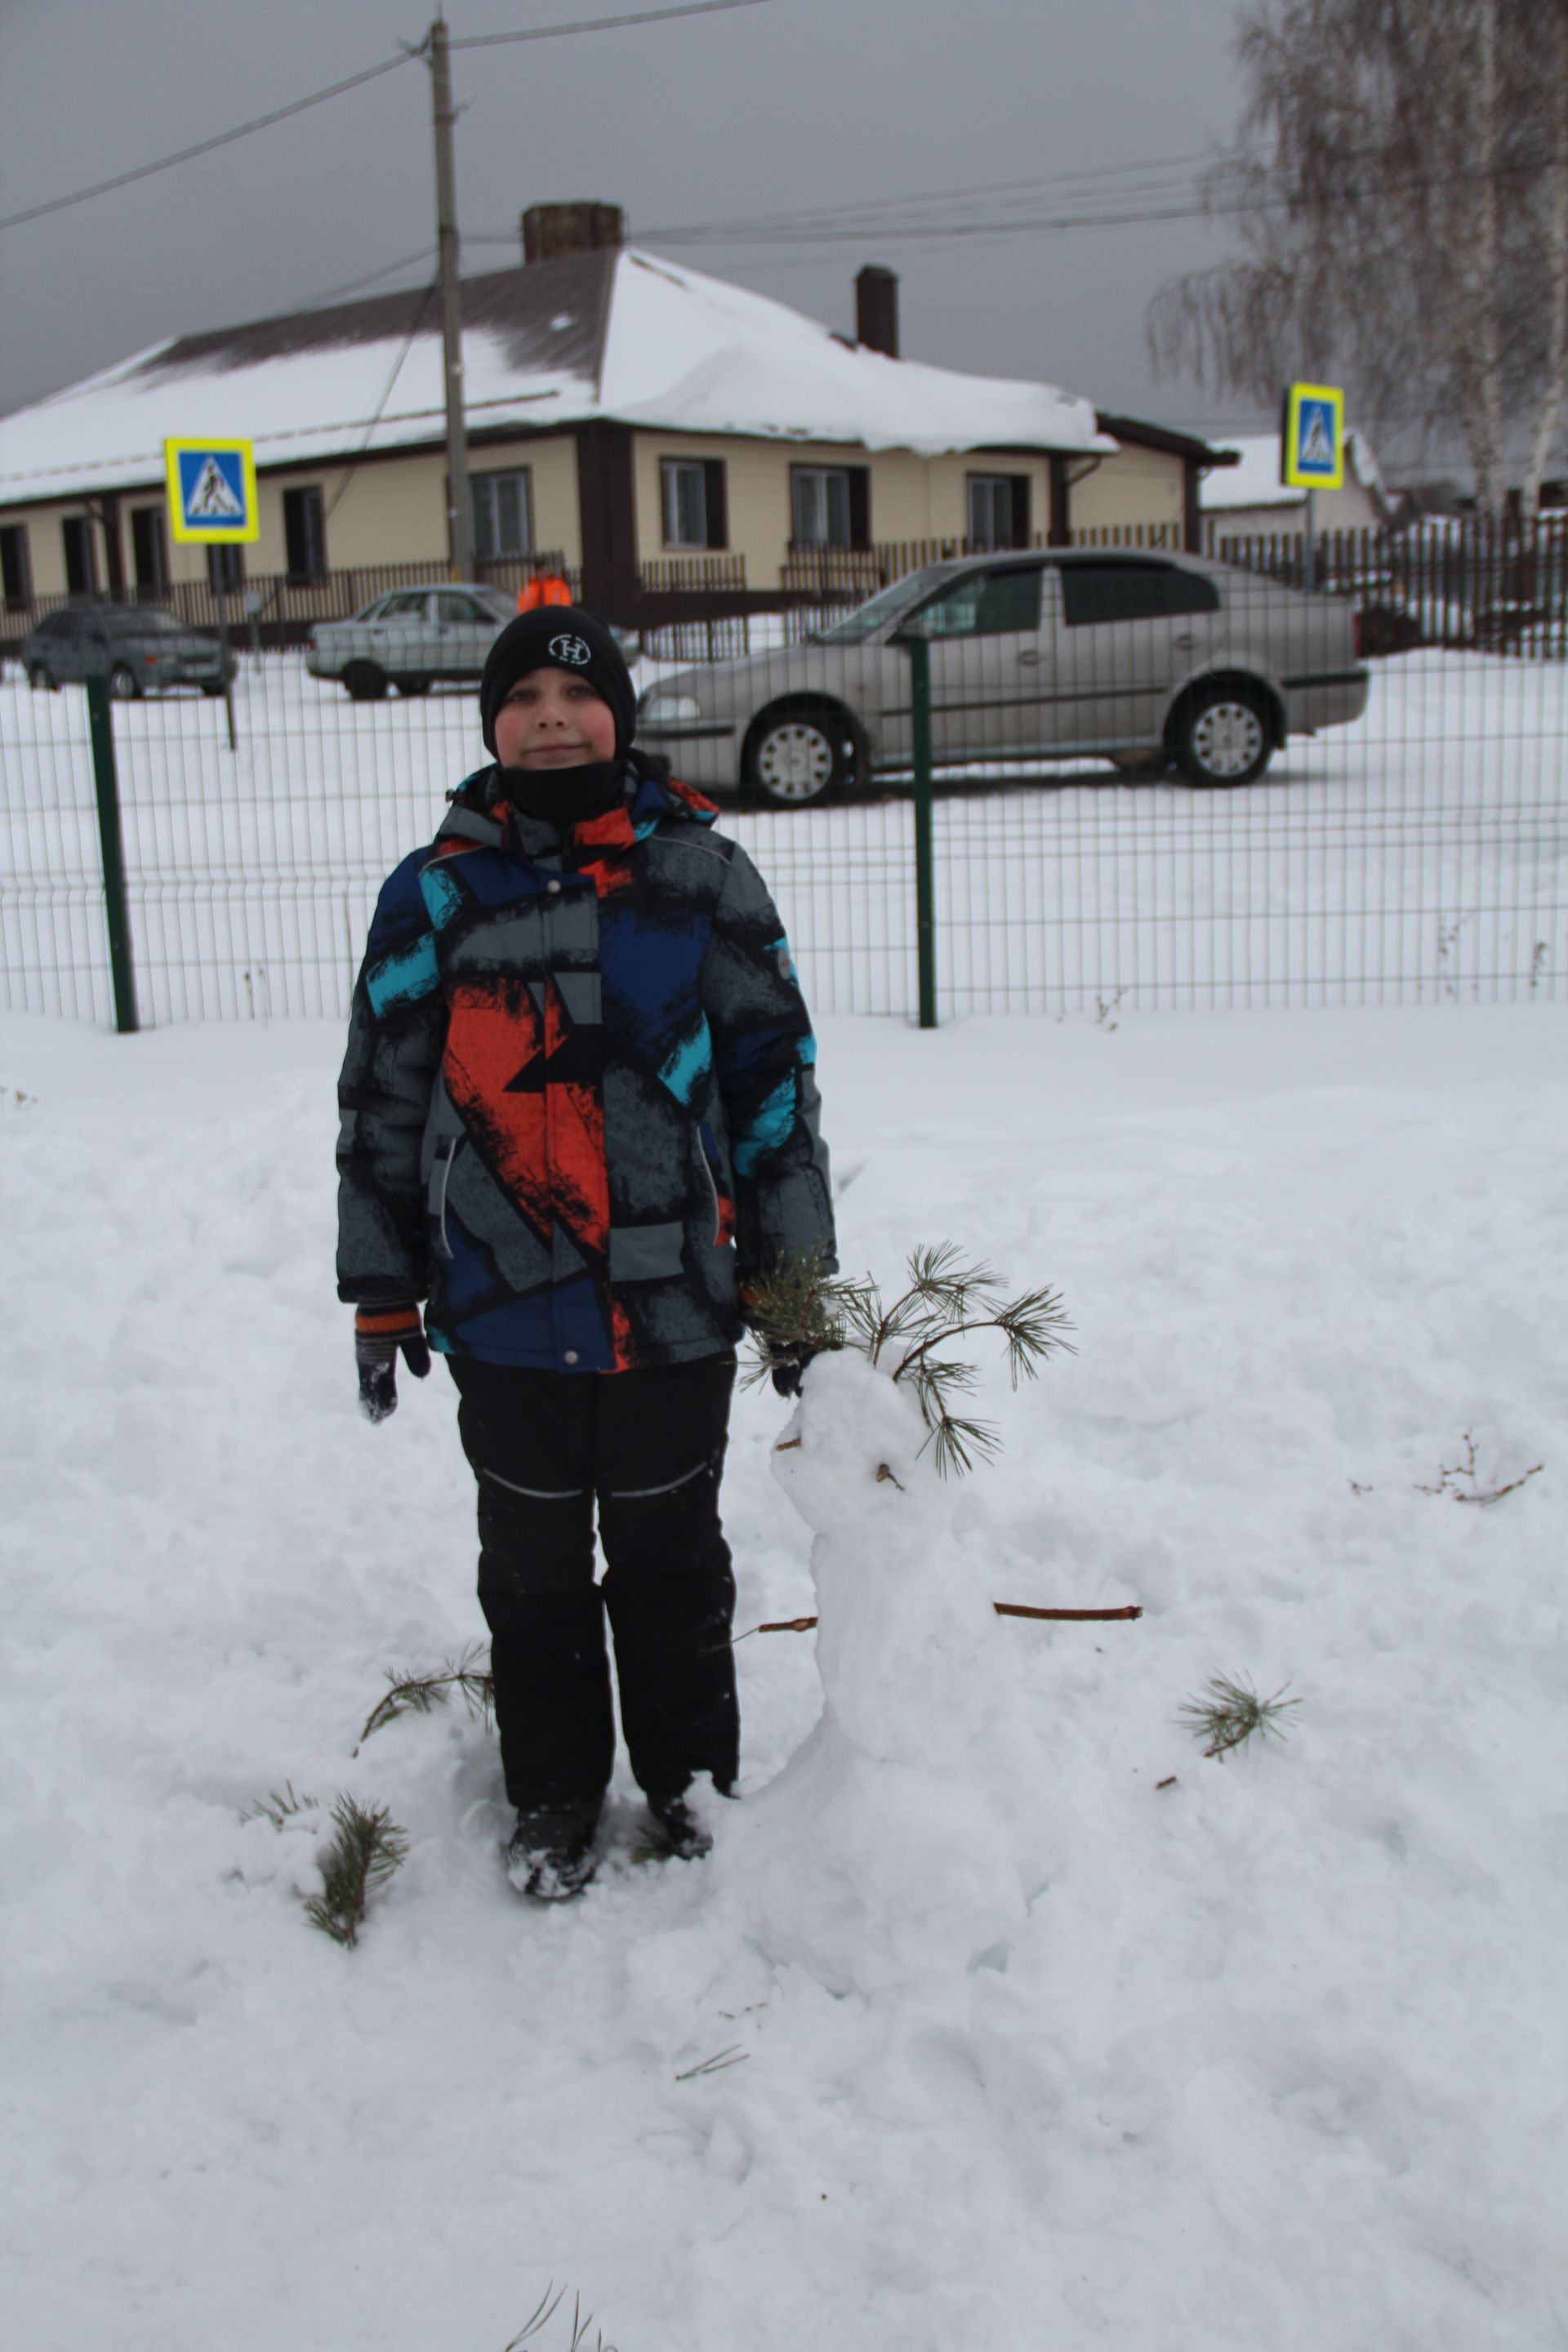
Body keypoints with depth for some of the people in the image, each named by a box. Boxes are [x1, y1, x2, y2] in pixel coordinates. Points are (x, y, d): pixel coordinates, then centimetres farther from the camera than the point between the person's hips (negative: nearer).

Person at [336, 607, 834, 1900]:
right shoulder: (437, 893, 0)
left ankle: (686, 1769, 37)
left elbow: (774, 1069, 3)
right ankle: (554, 1793, 35)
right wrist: (381, 1295, 6)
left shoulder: (701, 873, -2)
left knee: (671, 1552, 15)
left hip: (675, 1302, 0)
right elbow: (384, 1102, 5)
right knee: (535, 1563, 14)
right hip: (508, 1310, 1)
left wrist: (794, 1274, 3)